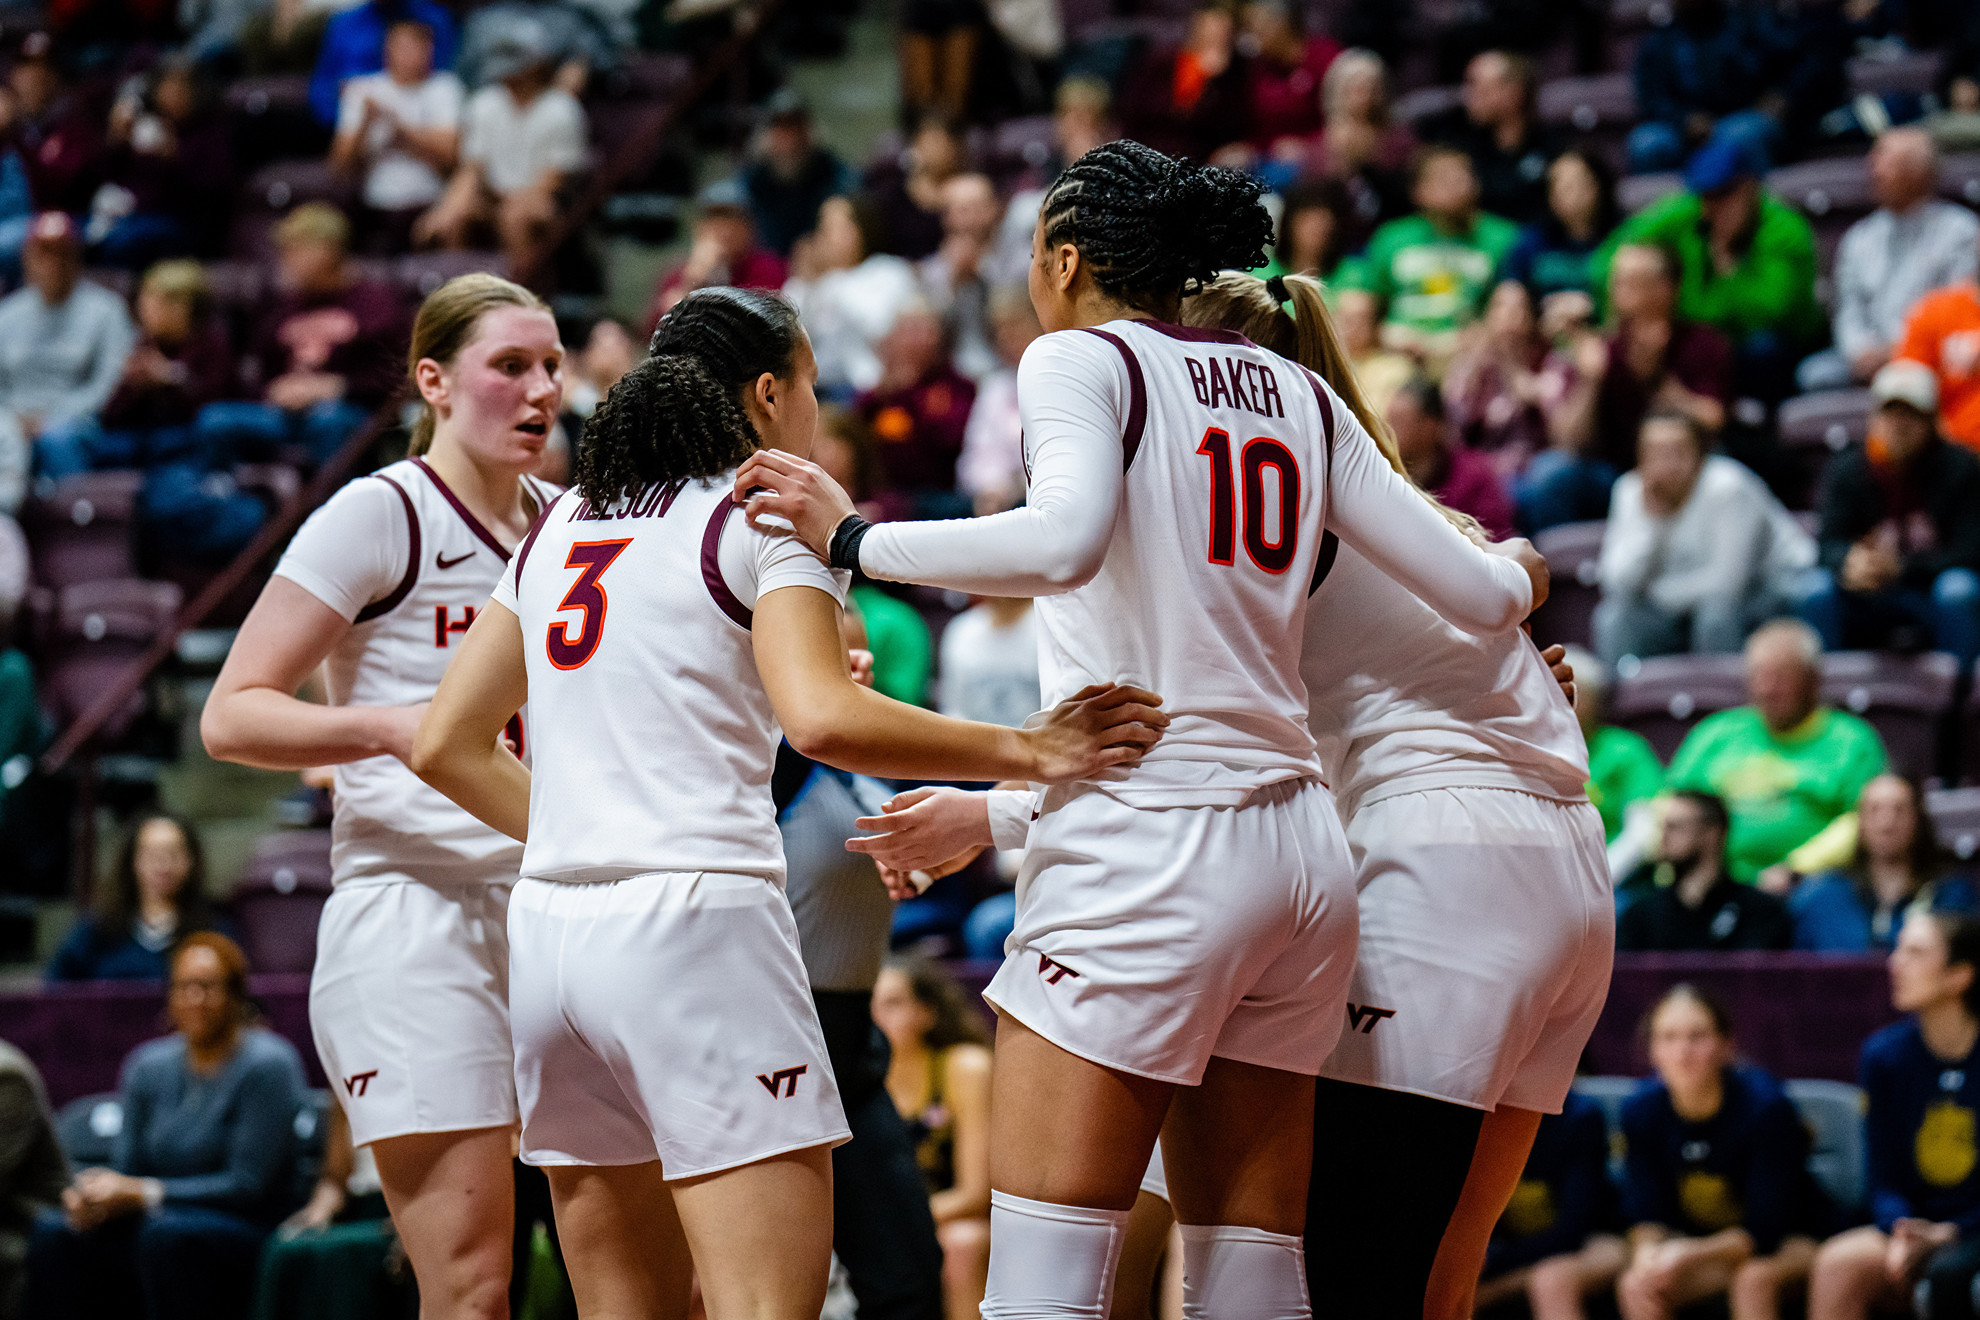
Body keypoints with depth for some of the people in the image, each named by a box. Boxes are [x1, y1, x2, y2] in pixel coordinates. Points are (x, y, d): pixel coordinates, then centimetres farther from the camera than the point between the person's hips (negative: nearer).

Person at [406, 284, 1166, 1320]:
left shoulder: (560, 527, 18)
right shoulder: (769, 516, -1)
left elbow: (447, 745, 18)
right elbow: (821, 718, -19)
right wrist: (1026, 753, -14)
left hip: (551, 925, 7)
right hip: (696, 923, -7)